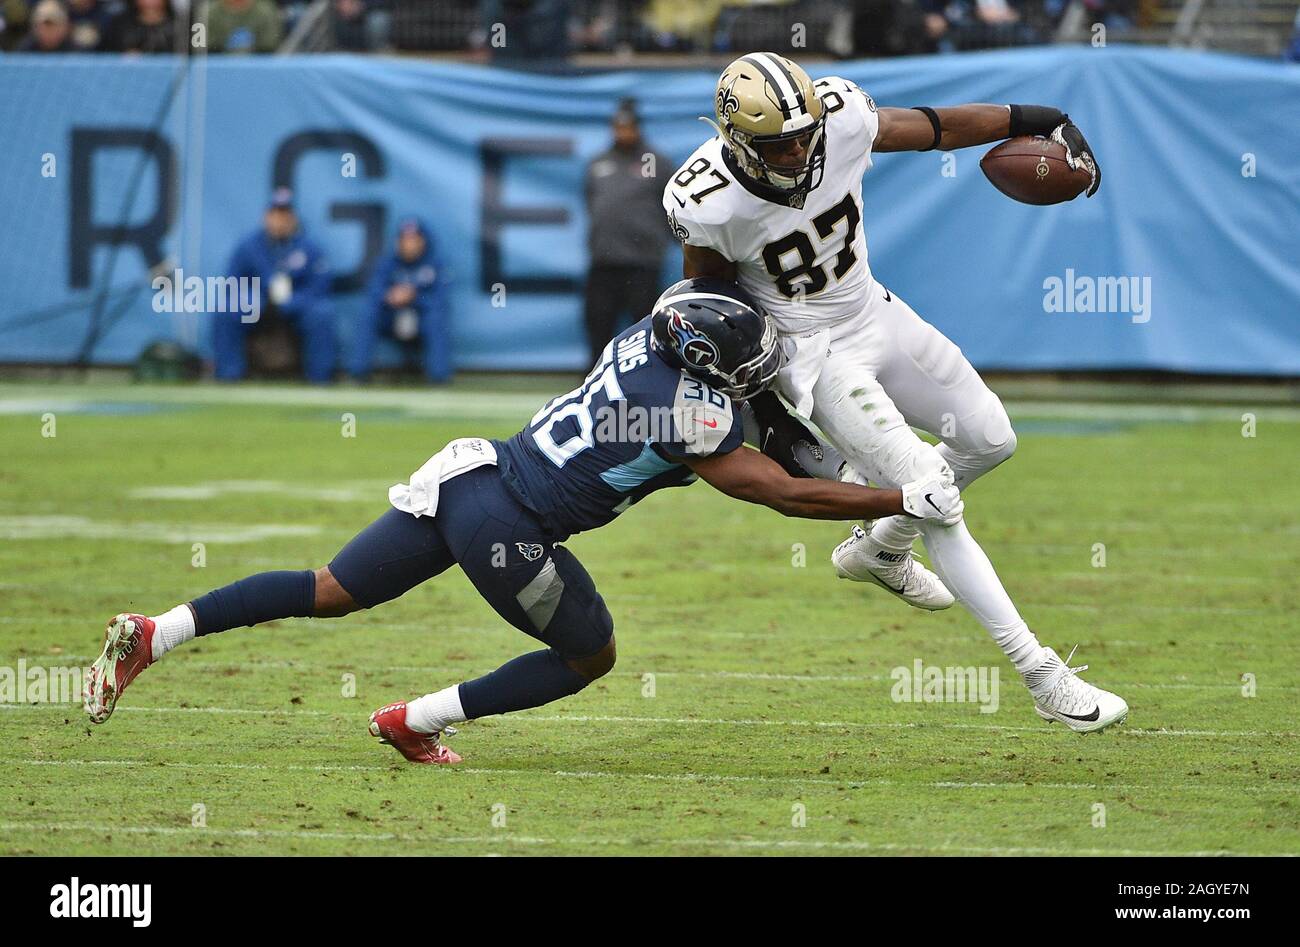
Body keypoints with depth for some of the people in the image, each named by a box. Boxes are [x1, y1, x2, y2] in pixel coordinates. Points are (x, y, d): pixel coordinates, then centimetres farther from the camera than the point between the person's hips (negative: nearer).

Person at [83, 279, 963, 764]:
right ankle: (416, 722, 13)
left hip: (463, 480, 7)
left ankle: (152, 634, 7)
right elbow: (791, 496, -14)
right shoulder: (696, 420, -17)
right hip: (505, 524, -7)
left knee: (330, 593, 15)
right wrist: (903, 501, -9)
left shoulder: (651, 337, 5)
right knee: (590, 655, 14)